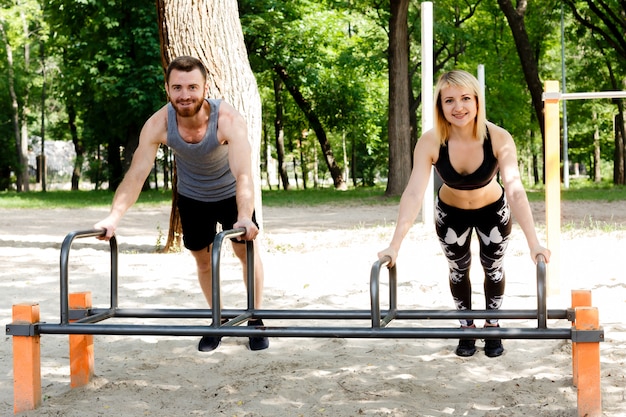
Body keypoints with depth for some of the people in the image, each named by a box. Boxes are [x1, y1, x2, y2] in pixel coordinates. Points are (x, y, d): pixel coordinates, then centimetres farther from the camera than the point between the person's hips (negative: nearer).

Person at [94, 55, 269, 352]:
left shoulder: (228, 120, -38)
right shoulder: (158, 124, -30)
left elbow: (243, 174, -48)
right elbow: (136, 174, -31)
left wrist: (245, 218, -64)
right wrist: (114, 217, -45)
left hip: (230, 194, -2)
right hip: (192, 197, 2)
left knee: (246, 250, -1)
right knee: (202, 258, 11)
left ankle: (255, 320, 17)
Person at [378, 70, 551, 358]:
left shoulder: (499, 138, -35)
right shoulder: (430, 142, -33)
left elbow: (515, 191, -44)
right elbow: (414, 193, -39)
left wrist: (533, 242, -55)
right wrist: (395, 245, -48)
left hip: (493, 211, -1)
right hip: (451, 213, 1)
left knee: (493, 269, 15)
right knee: (458, 271, 16)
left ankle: (492, 326, 38)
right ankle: (466, 328, 37)